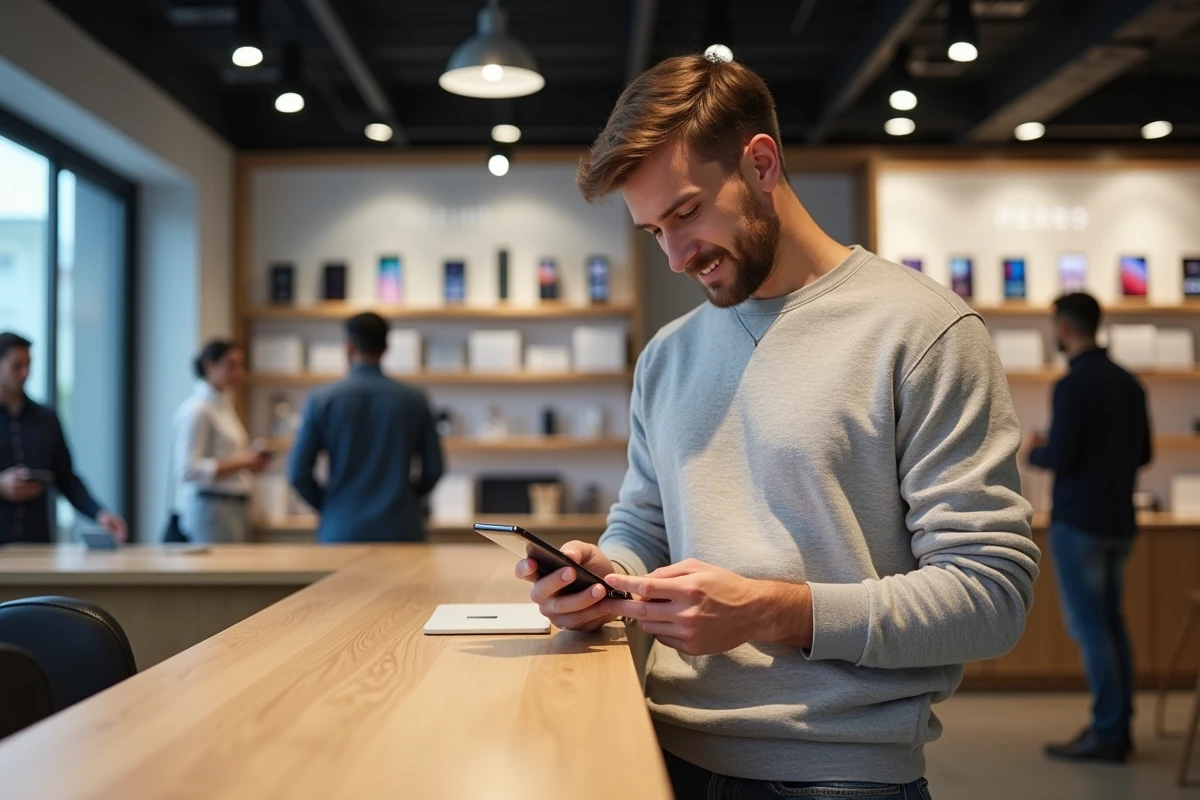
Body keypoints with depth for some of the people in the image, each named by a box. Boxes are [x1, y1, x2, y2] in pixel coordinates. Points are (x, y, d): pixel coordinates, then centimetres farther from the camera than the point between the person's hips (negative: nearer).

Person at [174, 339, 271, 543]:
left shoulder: (224, 405, 16)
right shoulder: (197, 410, -11)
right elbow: (187, 469, -19)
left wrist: (251, 461, 6)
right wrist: (240, 462, -21)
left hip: (237, 508, 9)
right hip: (212, 508, -9)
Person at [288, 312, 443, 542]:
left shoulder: (322, 400, -2)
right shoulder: (414, 400, 0)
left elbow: (298, 472, -2)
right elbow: (433, 469, 4)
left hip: (342, 529, 0)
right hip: (400, 530, 0)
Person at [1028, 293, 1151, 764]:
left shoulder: (1073, 385, -16)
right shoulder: (1129, 383, 9)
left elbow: (1060, 457, -19)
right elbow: (1143, 454, 14)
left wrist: (1033, 452, 1)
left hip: (1078, 522, -8)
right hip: (1119, 521, 8)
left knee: (1090, 627, -2)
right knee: (1111, 622, 15)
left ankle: (1106, 734, 2)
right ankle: (1119, 728, 20)